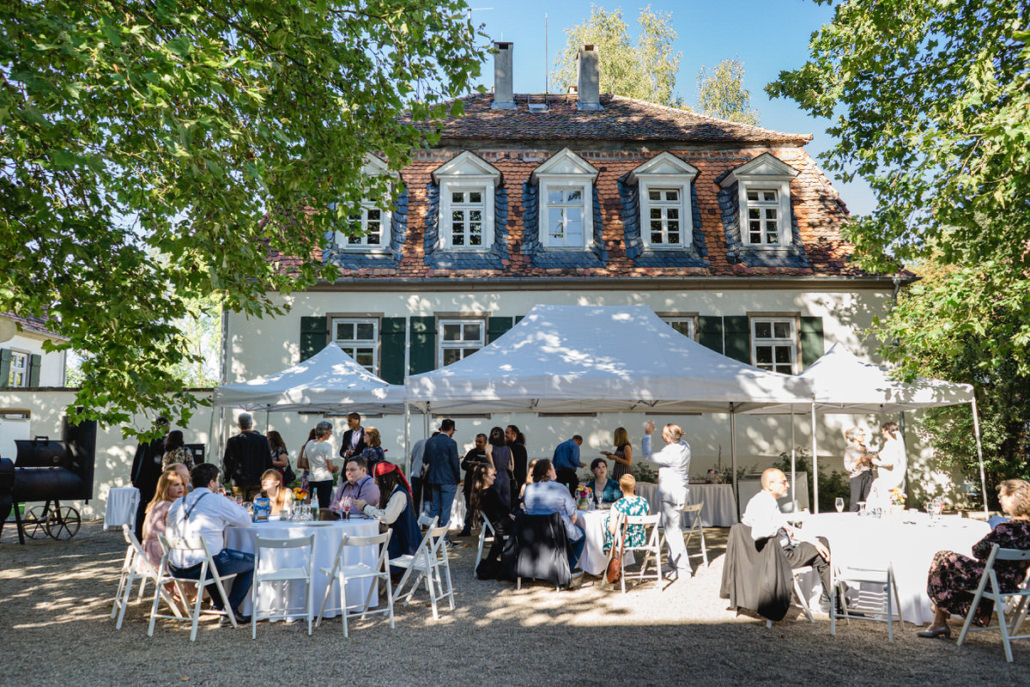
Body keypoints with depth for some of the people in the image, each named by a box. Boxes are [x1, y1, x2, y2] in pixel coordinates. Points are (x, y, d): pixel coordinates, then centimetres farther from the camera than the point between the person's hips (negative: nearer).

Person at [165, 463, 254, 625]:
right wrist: (231, 502, 19)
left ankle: (219, 605, 36)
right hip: (202, 568, -7)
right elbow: (246, 521, 1)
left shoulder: (178, 503, 12)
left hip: (175, 569, 8)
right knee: (252, 561, 7)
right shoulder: (217, 500, -7)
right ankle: (231, 608, 4)